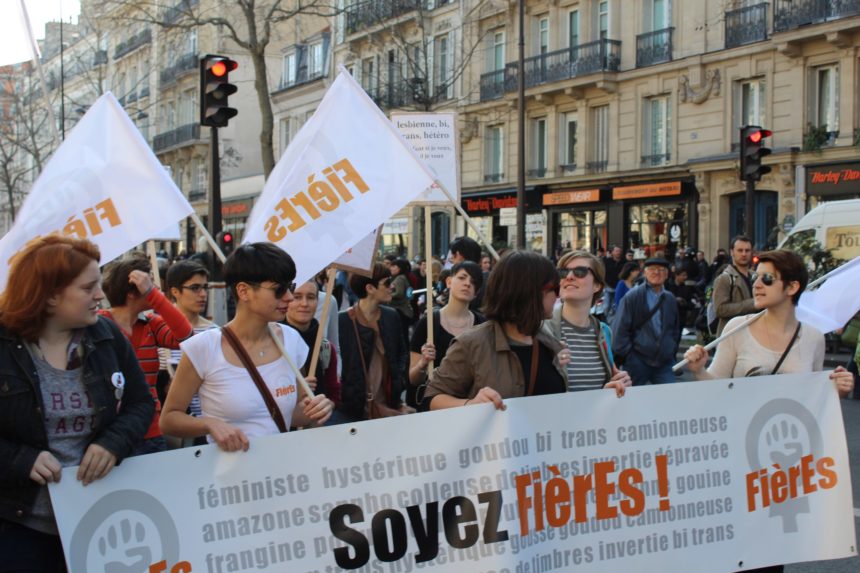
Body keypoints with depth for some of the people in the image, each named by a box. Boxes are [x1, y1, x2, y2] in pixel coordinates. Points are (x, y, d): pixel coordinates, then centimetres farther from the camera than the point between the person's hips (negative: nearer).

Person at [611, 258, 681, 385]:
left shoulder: (670, 299, 13)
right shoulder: (632, 297, -4)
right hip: (637, 361, -4)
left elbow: (676, 329, 24)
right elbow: (619, 329, -7)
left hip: (665, 363, 4)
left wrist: (672, 350, 14)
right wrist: (627, 355, -9)